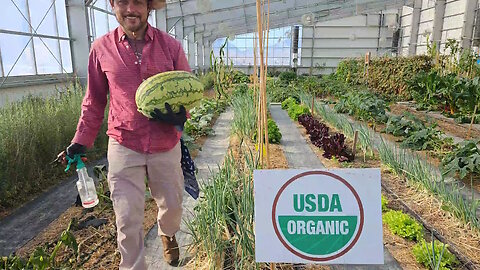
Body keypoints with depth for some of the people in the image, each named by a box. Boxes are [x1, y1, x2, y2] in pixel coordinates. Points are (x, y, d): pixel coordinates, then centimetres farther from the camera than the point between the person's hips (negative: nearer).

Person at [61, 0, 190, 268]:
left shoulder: (171, 45, -3)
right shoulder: (101, 48, -2)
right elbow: (94, 101, 7)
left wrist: (180, 115, -18)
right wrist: (81, 141, 2)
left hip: (166, 145, 1)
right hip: (124, 147, -1)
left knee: (172, 204, 19)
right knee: (128, 219, 4)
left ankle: (167, 234, 54)